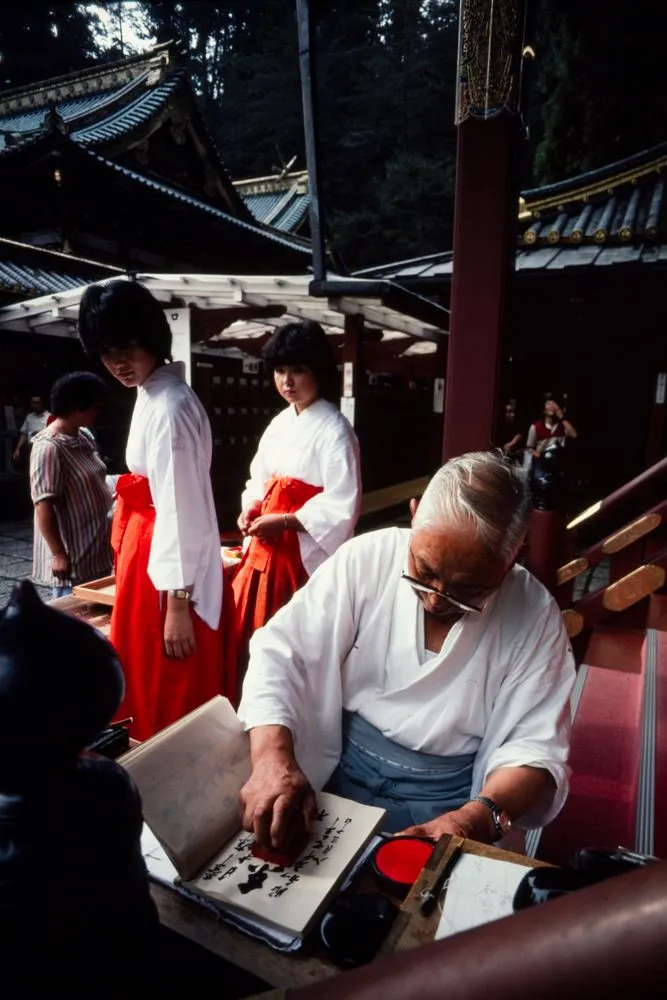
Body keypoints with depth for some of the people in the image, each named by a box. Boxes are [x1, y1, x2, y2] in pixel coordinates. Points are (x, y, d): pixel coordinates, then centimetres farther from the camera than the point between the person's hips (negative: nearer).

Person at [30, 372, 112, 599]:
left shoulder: (84, 437, 7)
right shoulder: (49, 448, -20)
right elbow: (43, 506, -22)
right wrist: (58, 554, -22)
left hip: (94, 547, 9)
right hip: (72, 555, -9)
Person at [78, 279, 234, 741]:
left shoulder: (169, 407, -21)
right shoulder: (154, 395, 10)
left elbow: (180, 508, -23)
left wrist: (177, 603, -20)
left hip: (171, 574, -10)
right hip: (152, 559, 10)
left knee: (169, 703, 8)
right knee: (150, 692, 23)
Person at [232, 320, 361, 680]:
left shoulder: (334, 430, -13)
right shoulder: (280, 422, 10)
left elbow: (342, 507, -18)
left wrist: (284, 522, -18)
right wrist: (251, 508, 0)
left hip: (305, 553, -7)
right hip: (266, 545, 7)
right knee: (252, 635, 13)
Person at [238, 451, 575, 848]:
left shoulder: (536, 616, -11)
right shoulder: (365, 559, -11)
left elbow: (536, 747, -9)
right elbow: (280, 655, -12)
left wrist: (476, 818, -26)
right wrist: (274, 759, -27)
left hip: (449, 807, 0)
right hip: (332, 780, 1)